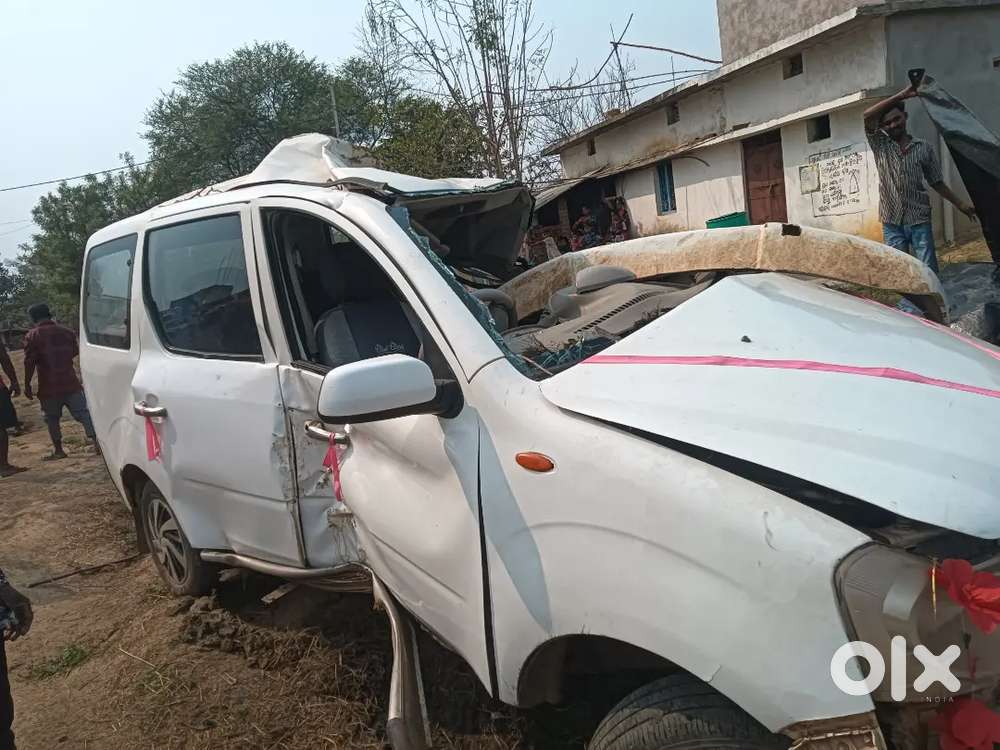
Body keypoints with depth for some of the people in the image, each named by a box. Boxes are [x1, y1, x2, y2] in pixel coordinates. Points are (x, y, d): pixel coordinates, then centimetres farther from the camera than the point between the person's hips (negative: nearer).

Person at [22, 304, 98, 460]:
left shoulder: (33, 336, -6)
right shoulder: (66, 331, 6)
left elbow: (29, 362, -10)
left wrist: (27, 385, -5)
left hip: (49, 386, -3)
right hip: (71, 383, 3)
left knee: (52, 418, 11)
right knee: (84, 413, 4)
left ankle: (58, 450, 14)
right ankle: (96, 441, -4)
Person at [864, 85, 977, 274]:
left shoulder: (924, 148, 8)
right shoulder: (880, 146, 6)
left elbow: (937, 182, 13)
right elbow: (867, 116, -10)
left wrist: (961, 205, 11)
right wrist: (900, 96, -11)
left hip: (919, 220, 0)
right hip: (892, 223, 0)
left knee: (929, 271, -3)